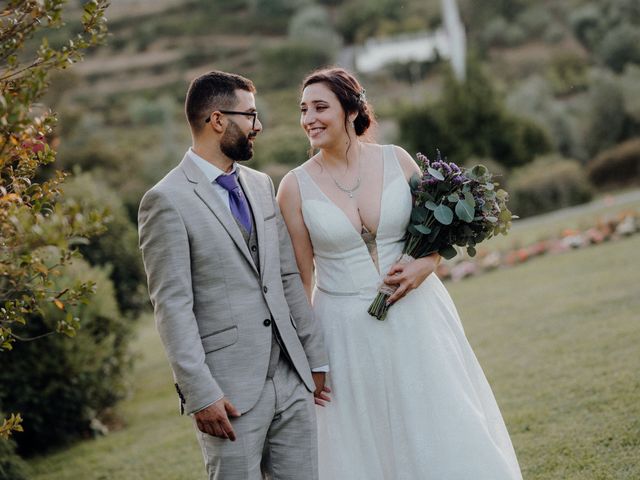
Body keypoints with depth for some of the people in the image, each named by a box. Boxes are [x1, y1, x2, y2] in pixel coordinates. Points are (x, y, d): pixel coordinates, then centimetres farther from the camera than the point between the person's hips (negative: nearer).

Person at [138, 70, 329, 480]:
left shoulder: (261, 184, 13)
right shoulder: (167, 200, -9)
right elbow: (172, 307, -12)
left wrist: (316, 357, 14)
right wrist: (201, 395, -16)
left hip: (292, 378, 6)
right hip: (230, 391, -6)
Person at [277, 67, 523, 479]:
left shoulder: (398, 161, -3)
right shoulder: (296, 187, -5)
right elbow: (300, 277, -1)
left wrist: (427, 264, -13)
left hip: (416, 317, 1)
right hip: (348, 331, -1)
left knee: (446, 438, 8)